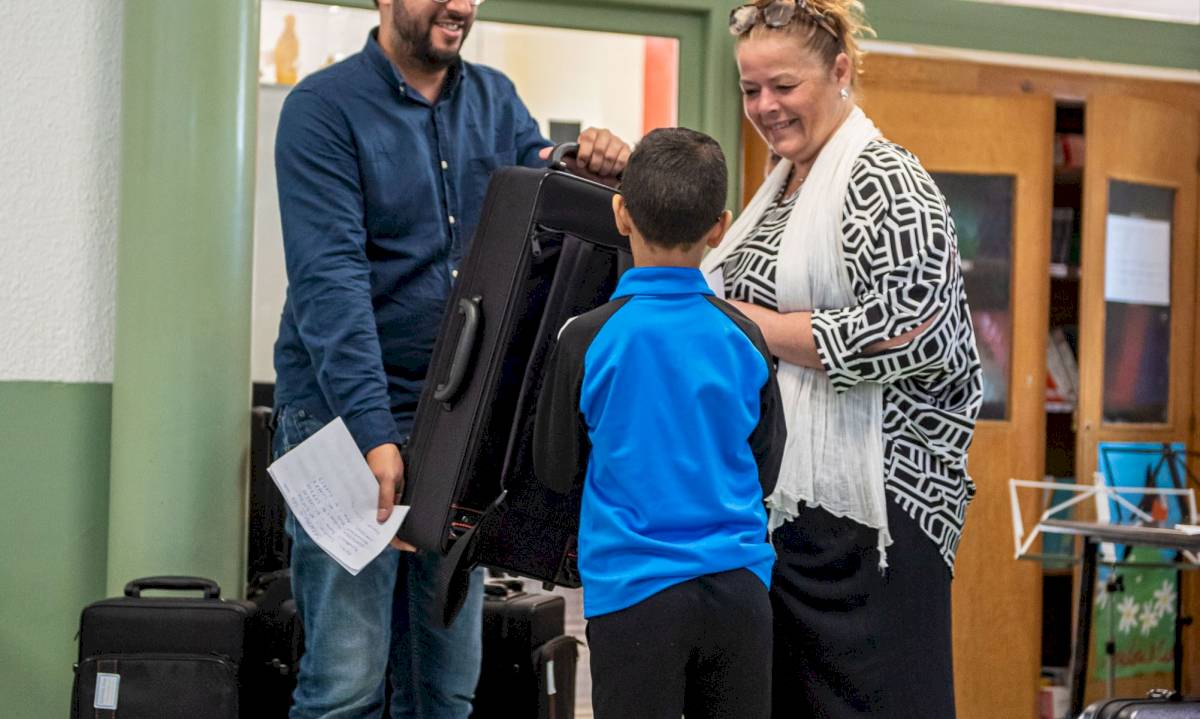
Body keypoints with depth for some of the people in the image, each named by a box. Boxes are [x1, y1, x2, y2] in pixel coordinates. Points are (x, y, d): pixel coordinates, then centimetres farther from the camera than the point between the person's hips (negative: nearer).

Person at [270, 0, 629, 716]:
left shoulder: (497, 100, 11)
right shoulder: (325, 107, -7)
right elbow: (329, 281, -16)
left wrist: (599, 173, -14)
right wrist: (374, 434, -25)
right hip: (346, 416, -5)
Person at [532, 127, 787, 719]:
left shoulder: (588, 339, -10)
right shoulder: (744, 338, -1)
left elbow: (555, 469, 2)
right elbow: (765, 469, 10)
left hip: (635, 588, -3)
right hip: (738, 583, 3)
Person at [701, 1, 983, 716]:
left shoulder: (884, 180, -10)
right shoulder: (782, 184, 17)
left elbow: (900, 335, -21)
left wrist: (739, 320, -16)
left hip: (862, 504, -9)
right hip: (780, 497, 9)